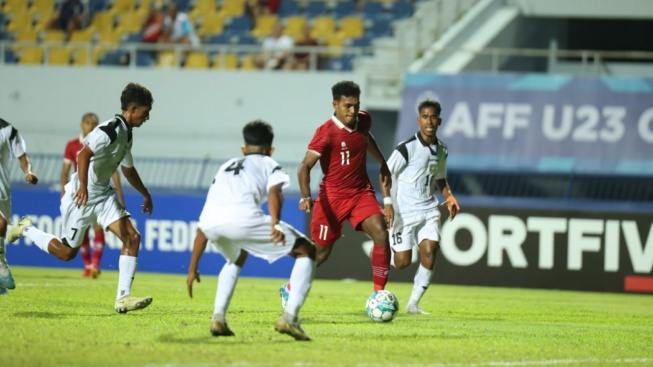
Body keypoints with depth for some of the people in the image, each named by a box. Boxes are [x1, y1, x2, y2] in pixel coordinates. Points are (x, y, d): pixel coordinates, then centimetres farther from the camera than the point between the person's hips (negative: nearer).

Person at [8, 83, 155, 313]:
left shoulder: (127, 135, 11)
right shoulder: (111, 130, -20)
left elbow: (128, 169, 28)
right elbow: (84, 154, -33)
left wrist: (145, 194, 35)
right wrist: (83, 186, -43)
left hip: (103, 195, 8)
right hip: (82, 197, -8)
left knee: (132, 238, -10)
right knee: (67, 253, 1)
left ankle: (123, 298, -12)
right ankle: (27, 230, 25)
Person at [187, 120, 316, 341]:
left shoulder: (227, 167, 39)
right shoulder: (270, 164, 27)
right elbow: (274, 192, 0)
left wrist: (192, 269, 41)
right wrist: (275, 223, -17)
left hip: (211, 219, 5)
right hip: (243, 217, -5)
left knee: (237, 258, 39)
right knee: (306, 251, 12)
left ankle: (218, 317, 22)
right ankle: (289, 318, -3)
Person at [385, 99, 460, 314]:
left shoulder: (441, 150, 8)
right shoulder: (407, 148, -12)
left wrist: (449, 197, 5)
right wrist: (388, 205, -17)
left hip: (428, 210, 5)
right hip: (404, 212, -5)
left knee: (429, 252, -14)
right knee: (402, 262, -5)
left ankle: (413, 303, -1)